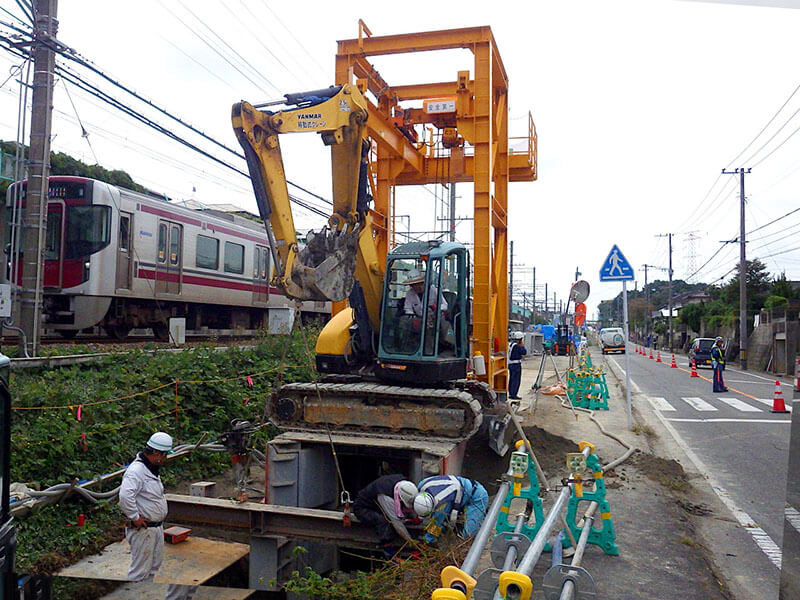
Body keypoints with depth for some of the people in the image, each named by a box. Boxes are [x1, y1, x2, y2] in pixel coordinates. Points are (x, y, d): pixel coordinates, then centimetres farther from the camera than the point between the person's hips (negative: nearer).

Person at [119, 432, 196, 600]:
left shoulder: (152, 469, 12)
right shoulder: (136, 470, -22)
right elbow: (125, 495, -36)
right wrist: (135, 518, -26)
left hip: (156, 527, 10)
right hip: (143, 529, -10)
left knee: (153, 567, 19)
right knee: (140, 570, -1)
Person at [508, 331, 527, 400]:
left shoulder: (511, 344, 13)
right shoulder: (517, 346, -17)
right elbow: (524, 352, -17)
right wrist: (522, 346, -2)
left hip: (510, 364, 10)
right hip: (516, 365, -10)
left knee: (511, 380, 13)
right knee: (516, 380, -6)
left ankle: (511, 394, 17)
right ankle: (513, 395, -6)